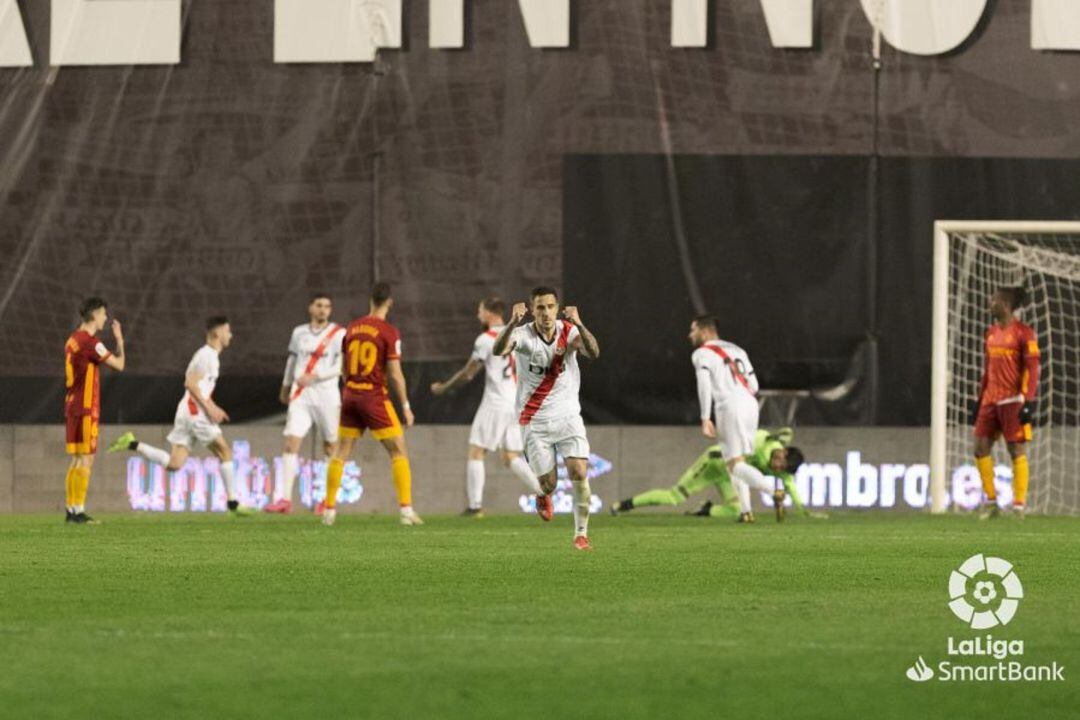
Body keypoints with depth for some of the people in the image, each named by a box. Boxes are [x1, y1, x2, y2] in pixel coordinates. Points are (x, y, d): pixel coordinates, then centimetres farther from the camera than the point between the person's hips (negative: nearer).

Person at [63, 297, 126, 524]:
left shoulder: (73, 340, 14)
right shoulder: (90, 342, -14)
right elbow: (119, 365, -9)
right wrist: (119, 340, 4)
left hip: (72, 406, 9)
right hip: (86, 408, -9)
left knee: (77, 460, 12)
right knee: (85, 460, -8)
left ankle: (71, 510, 12)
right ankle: (79, 511, -10)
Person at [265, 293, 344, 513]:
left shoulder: (338, 334, -3)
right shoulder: (299, 333, 10)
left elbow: (340, 367, -11)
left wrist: (314, 377, -21)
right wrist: (285, 387, 33)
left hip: (326, 395, -3)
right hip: (300, 396, 3)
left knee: (330, 448, 5)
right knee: (291, 443, -11)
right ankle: (285, 499, -16)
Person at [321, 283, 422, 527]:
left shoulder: (352, 328, 6)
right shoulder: (389, 332, -10)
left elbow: (344, 367, 14)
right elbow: (395, 374, -11)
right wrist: (406, 406, -3)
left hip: (350, 396, 5)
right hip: (375, 397, -5)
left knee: (341, 453, 10)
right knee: (398, 451, 2)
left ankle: (329, 509, 9)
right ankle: (406, 509, -6)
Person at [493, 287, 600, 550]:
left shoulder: (568, 331, -7)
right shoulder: (523, 335, -11)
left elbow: (593, 353, -26)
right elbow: (498, 350, -32)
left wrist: (578, 324, -41)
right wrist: (513, 323, -49)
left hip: (567, 416, 1)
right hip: (534, 421, -1)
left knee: (579, 472, -16)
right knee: (549, 483, -1)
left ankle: (581, 533, -3)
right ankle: (544, 497, 38)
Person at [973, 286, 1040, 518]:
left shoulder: (1023, 333, -7)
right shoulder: (991, 333, 15)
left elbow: (1032, 369, -10)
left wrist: (1029, 402, -16)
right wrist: (980, 400, 18)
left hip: (1013, 401, -8)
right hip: (991, 401, 8)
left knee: (1017, 451, -4)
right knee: (981, 448, 3)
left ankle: (1019, 506, 0)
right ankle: (990, 501, 13)